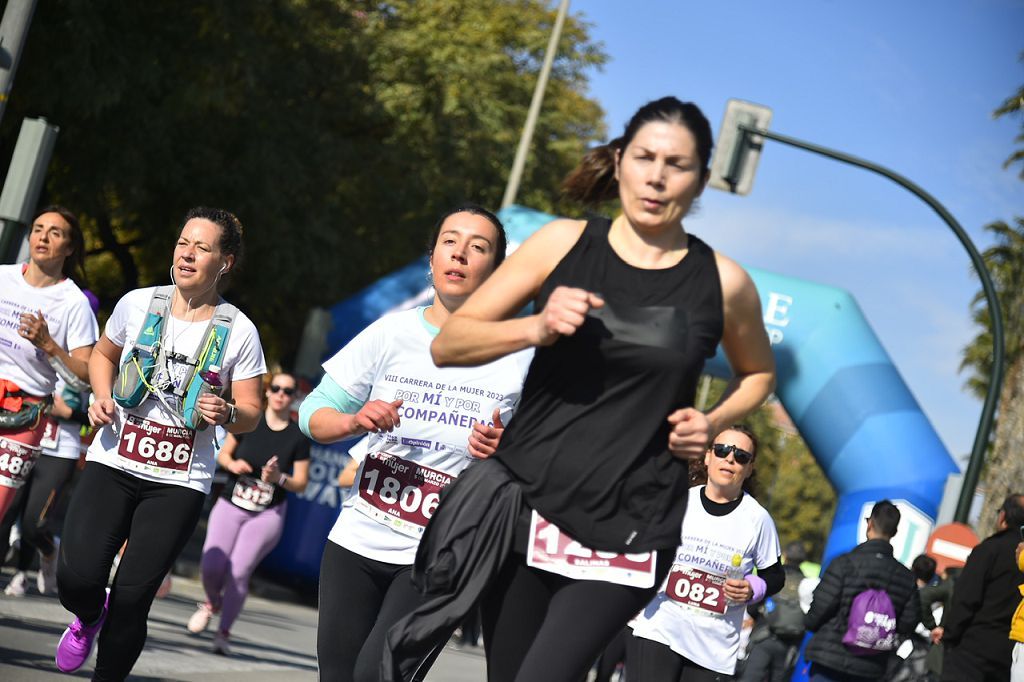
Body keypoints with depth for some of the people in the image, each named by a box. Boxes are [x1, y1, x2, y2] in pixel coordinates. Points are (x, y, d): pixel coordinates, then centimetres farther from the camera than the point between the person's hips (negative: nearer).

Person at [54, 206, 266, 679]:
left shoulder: (238, 331, -3)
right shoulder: (138, 304, 3)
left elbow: (250, 413, 3)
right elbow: (103, 355, 22)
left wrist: (226, 413, -20)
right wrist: (102, 397, 2)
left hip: (179, 482, -1)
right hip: (113, 463, 1)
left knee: (132, 598, -5)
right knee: (76, 577, -15)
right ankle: (88, 618, 22)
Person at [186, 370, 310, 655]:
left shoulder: (298, 437, -3)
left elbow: (301, 484, 1)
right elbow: (223, 454, 11)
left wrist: (279, 478, -18)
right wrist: (233, 464, -11)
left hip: (268, 514, -1)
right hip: (230, 505, 1)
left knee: (239, 572, -14)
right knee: (211, 566, -12)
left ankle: (224, 632, 4)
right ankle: (212, 603, 23)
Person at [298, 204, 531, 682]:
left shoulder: (519, 357, -5)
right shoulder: (392, 333, 1)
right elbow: (314, 415, 4)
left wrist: (505, 452, -21)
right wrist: (354, 421, -17)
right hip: (358, 537, 3)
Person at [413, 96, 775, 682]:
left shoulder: (723, 282, -1)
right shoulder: (564, 244, 1)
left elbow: (758, 373, 20)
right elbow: (449, 344, 1)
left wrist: (714, 423, 0)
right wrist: (537, 329, -16)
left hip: (628, 531, -2)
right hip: (524, 501, 2)